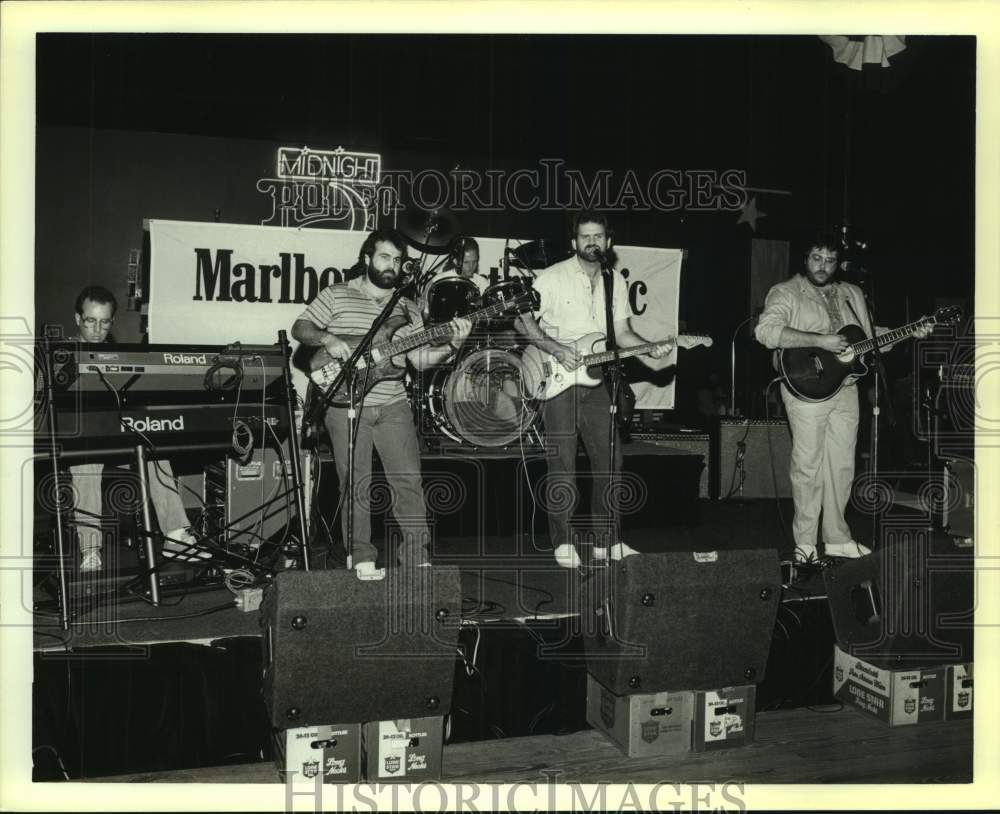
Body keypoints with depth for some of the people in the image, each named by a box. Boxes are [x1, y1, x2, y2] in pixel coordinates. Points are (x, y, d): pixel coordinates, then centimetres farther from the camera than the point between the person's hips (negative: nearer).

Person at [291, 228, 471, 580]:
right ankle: (362, 560, 12)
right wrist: (327, 339, -16)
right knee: (355, 485, 1)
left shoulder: (407, 308, 13)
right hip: (345, 404, -3)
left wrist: (452, 344, -10)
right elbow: (300, 328, 4)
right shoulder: (336, 295, 5)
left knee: (409, 479, -1)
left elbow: (421, 358, 7)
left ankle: (417, 558, 9)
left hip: (392, 405, 3)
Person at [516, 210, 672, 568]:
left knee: (608, 459, 5)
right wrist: (556, 349, -16)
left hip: (594, 380, 5)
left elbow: (622, 332, 14)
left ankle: (605, 540, 17)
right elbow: (522, 320, -6)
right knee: (563, 464, -3)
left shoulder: (615, 282, 11)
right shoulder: (552, 278, -6)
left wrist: (650, 349, -3)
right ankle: (564, 543, 7)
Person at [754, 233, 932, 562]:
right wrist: (820, 341, -23)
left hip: (846, 389, 6)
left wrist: (909, 333, 10)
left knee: (842, 465, 10)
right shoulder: (786, 293, -5)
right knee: (808, 466, -2)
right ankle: (805, 543, 8)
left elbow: (868, 336, 25)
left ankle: (837, 538, 22)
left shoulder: (852, 294, 16)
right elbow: (765, 331, -22)